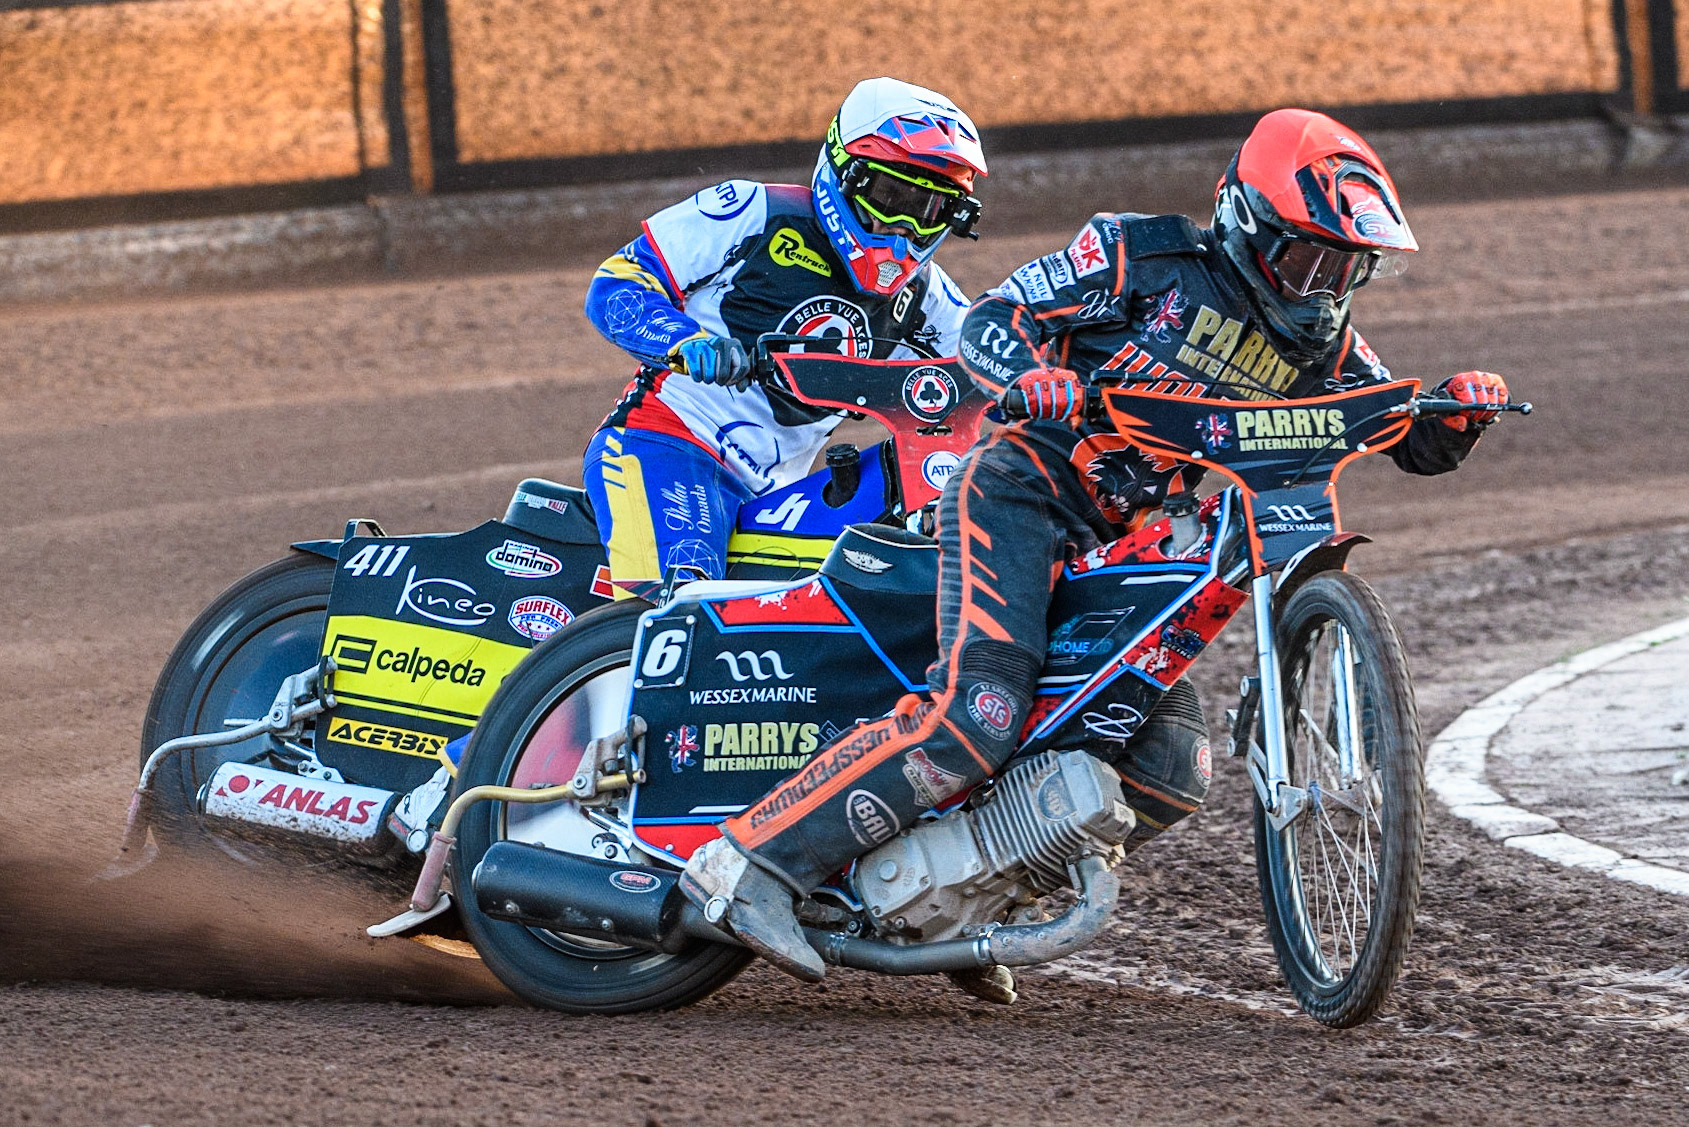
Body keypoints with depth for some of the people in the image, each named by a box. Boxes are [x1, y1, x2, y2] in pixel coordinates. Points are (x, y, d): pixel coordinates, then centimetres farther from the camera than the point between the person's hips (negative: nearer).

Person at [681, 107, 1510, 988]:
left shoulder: (1319, 345, 13)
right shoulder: (1146, 255, -4)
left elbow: (1417, 444, 14)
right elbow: (991, 319, -5)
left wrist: (1459, 411, -10)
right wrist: (1033, 377, -27)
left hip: (1128, 550, 8)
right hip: (1024, 493, -8)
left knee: (1168, 777, -3)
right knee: (978, 713, -28)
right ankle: (751, 861, -29)